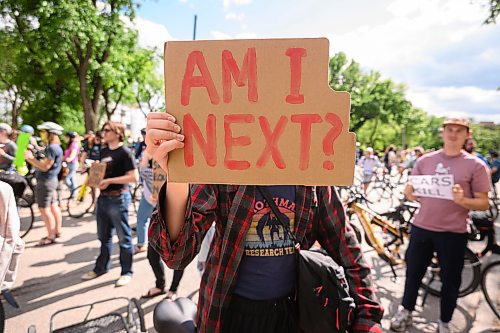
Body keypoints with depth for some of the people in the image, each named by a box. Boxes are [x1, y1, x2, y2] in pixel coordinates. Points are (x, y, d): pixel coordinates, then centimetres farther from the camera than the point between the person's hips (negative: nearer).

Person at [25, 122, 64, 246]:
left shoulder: (52, 148, -19)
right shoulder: (55, 147, 13)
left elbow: (45, 167, -22)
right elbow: (42, 164, 15)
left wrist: (31, 158, -14)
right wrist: (30, 158, 7)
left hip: (46, 182, -10)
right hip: (51, 180, 10)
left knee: (44, 209, -5)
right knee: (53, 206, 15)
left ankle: (51, 237, 1)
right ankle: (57, 231, 24)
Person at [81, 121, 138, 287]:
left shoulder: (124, 152, -11)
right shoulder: (103, 152, 12)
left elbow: (134, 177, -19)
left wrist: (110, 180, -20)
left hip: (118, 198, -8)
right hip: (103, 197, 8)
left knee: (124, 237, 3)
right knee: (103, 236, 19)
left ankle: (126, 272, 15)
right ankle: (101, 267, 34)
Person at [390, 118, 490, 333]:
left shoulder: (475, 165, -4)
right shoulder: (425, 160, 3)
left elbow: (483, 203, -6)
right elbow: (413, 193, 11)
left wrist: (462, 200, -24)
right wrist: (409, 193, -11)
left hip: (454, 233, -2)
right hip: (421, 227, 2)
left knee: (450, 280, 12)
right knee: (413, 272, 13)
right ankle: (406, 311, 33)